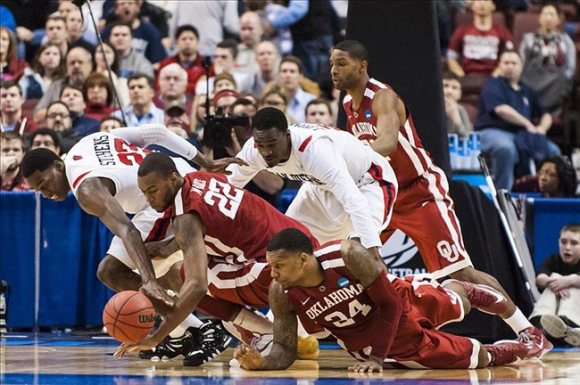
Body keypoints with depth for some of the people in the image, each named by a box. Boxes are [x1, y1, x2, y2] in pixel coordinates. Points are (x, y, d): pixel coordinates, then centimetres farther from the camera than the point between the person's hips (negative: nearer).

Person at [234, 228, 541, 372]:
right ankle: (516, 351, 47)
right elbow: (285, 351, -18)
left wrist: (376, 358, -31)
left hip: (404, 302, -2)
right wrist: (261, 362, -40)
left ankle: (468, 292, 63)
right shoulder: (282, 294, -27)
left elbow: (389, 304, -26)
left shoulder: (349, 255, -37)